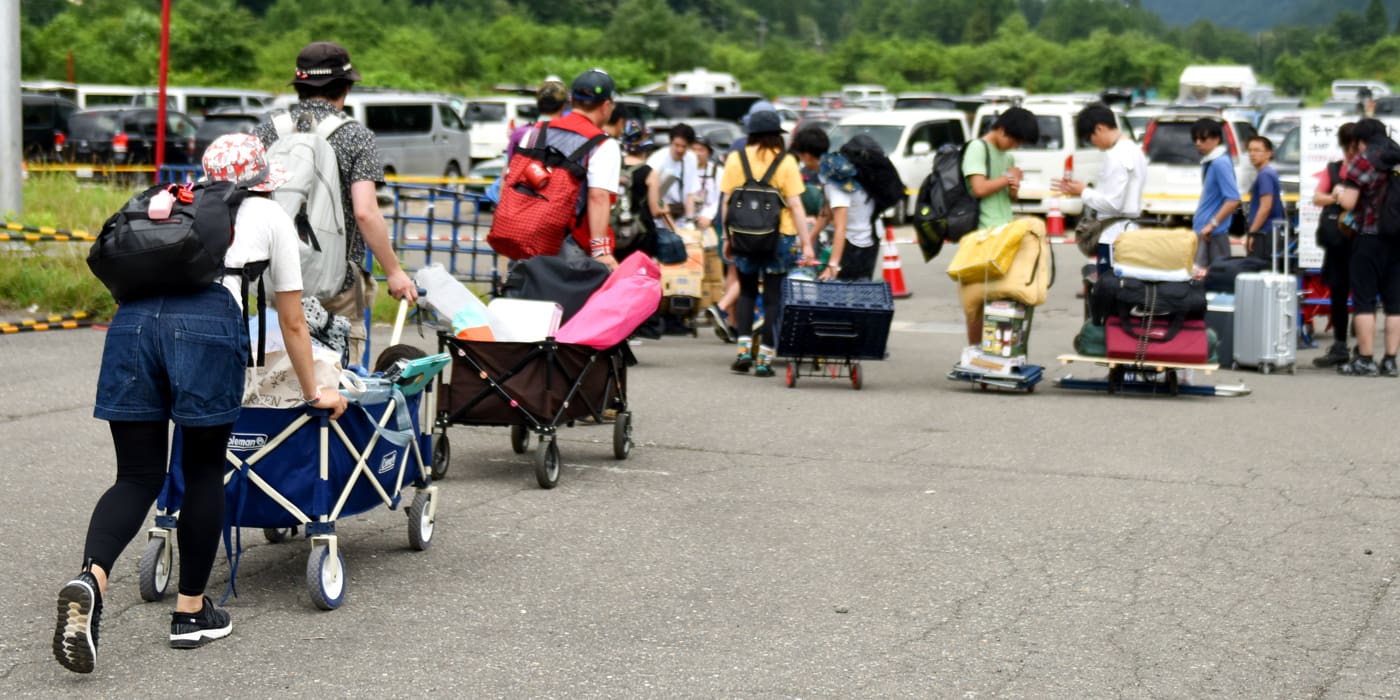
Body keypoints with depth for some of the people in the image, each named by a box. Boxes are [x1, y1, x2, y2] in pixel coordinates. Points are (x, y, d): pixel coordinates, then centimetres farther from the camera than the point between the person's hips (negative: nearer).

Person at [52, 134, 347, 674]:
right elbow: (292, 322, 31)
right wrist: (314, 394, 43)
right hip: (208, 324, -3)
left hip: (132, 319, 4)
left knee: (137, 475, 8)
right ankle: (190, 613, 18)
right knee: (204, 473, 12)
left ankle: (91, 577, -18)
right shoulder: (272, 217, 26)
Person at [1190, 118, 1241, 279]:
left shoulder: (1220, 163, -15)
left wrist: (1212, 224, -21)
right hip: (1203, 232, 10)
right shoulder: (1208, 162, 14)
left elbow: (1233, 199, -21)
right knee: (1201, 272, 10)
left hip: (1214, 234, -10)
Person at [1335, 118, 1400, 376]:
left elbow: (1348, 202, -14)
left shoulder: (1362, 161, -8)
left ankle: (1365, 360, -2)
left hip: (1370, 238, -5)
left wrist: (1340, 191, 6)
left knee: (1364, 300, 0)